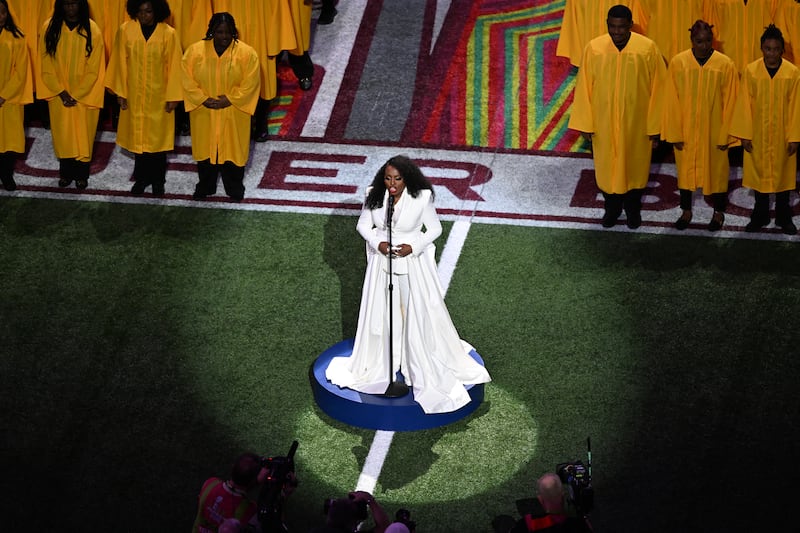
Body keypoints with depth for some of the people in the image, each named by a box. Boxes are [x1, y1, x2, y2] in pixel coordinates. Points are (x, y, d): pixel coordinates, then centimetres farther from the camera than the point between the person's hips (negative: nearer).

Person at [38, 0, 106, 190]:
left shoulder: (92, 30, -11)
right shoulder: (49, 28, -7)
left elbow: (94, 69, -9)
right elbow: (46, 65, -4)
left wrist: (76, 95, -12)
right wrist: (61, 92, -10)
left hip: (84, 95, -1)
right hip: (58, 95, 1)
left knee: (83, 135, 5)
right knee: (62, 135, 9)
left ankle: (81, 174, 18)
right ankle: (65, 173, 22)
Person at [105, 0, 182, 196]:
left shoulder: (168, 34, -8)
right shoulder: (125, 31, -5)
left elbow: (174, 67, -5)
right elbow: (120, 63, -1)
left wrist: (172, 97, -7)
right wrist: (120, 92, -2)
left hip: (158, 97, -1)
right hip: (134, 95, 1)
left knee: (157, 137, 5)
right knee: (138, 136, 7)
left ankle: (157, 180, 16)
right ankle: (141, 178, 20)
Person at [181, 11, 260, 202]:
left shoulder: (247, 53, -11)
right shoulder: (195, 51, -8)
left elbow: (250, 83, -11)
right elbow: (187, 79, -6)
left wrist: (229, 100, -18)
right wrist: (203, 100, -16)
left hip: (234, 115, -1)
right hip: (204, 114, 1)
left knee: (232, 149, 8)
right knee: (206, 148, 13)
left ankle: (234, 188, 26)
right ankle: (205, 187, 30)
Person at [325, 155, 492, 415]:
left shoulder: (421, 198, -17)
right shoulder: (374, 196, -10)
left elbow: (435, 228, -6)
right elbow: (363, 225, 2)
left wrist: (412, 247, -20)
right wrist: (378, 243, -17)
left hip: (413, 263, -3)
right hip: (382, 262, 3)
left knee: (420, 315, 4)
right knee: (380, 313, 14)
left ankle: (426, 369, 20)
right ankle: (379, 364, 34)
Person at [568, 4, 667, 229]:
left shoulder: (648, 49, -13)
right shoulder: (594, 48, -10)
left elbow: (658, 89, -8)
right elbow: (584, 88, -4)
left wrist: (655, 127, -7)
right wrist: (585, 124, -3)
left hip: (636, 122, -1)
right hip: (604, 122, 1)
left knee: (634, 166, 14)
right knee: (607, 166, 14)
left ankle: (633, 209, 35)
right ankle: (612, 208, 35)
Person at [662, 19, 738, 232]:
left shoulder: (725, 65, -10)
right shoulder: (678, 63, -7)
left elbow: (730, 103, -5)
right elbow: (672, 101, -4)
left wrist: (726, 135, -7)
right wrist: (674, 134, -6)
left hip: (714, 131, -1)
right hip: (686, 129, 1)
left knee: (716, 169, 10)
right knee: (685, 169, 12)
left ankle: (719, 212, 26)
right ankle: (686, 211, 27)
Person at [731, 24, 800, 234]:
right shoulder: (750, 71, -7)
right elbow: (744, 105, -4)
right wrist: (745, 134, -6)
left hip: (782, 136, 0)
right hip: (757, 136, 0)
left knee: (783, 175, 8)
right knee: (760, 175, 9)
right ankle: (760, 216, 21)